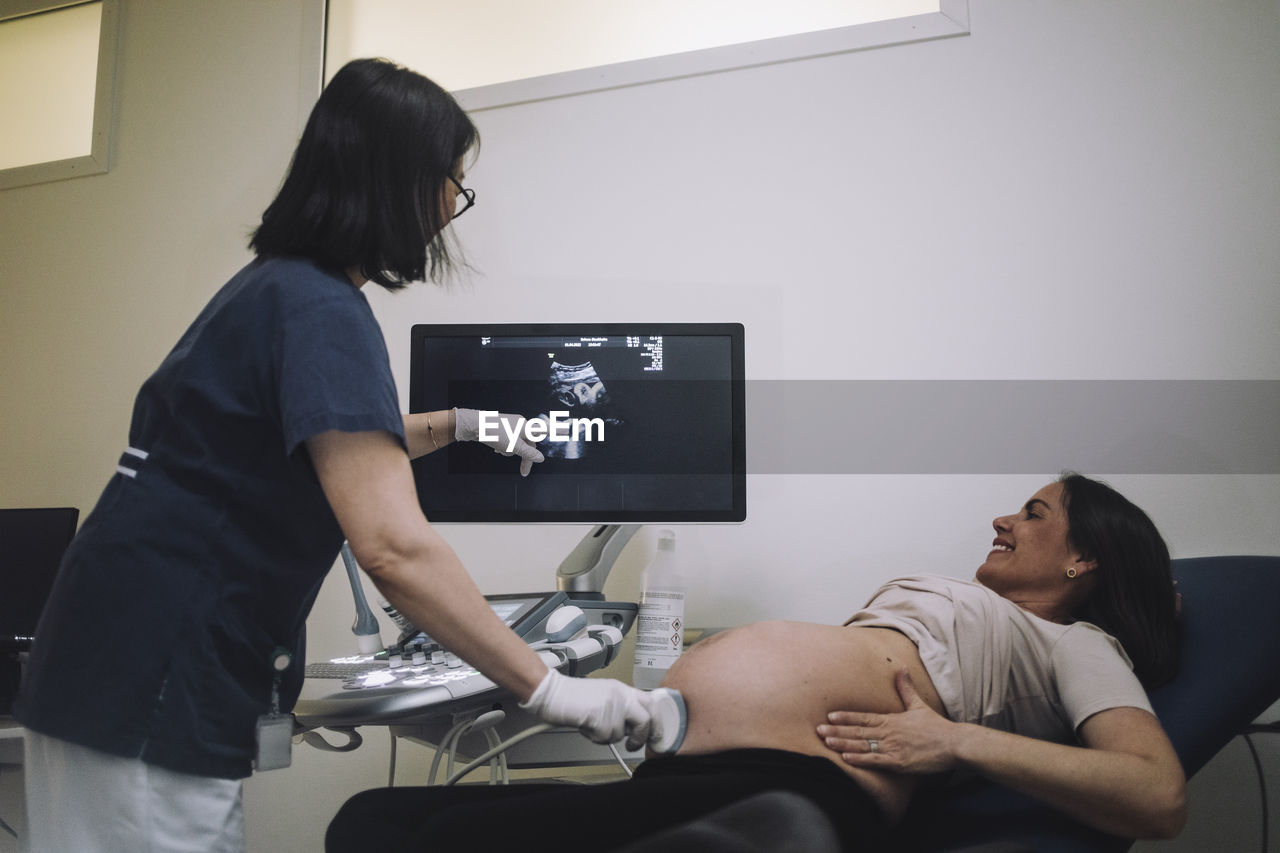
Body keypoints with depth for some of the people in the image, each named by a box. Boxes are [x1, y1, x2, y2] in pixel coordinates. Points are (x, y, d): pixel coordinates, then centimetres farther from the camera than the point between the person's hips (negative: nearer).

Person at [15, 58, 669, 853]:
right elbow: (395, 548, -29)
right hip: (153, 688, -9)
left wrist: (459, 424, 31)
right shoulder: (322, 312, -19)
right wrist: (549, 690, -24)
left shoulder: (276, 282, 11)